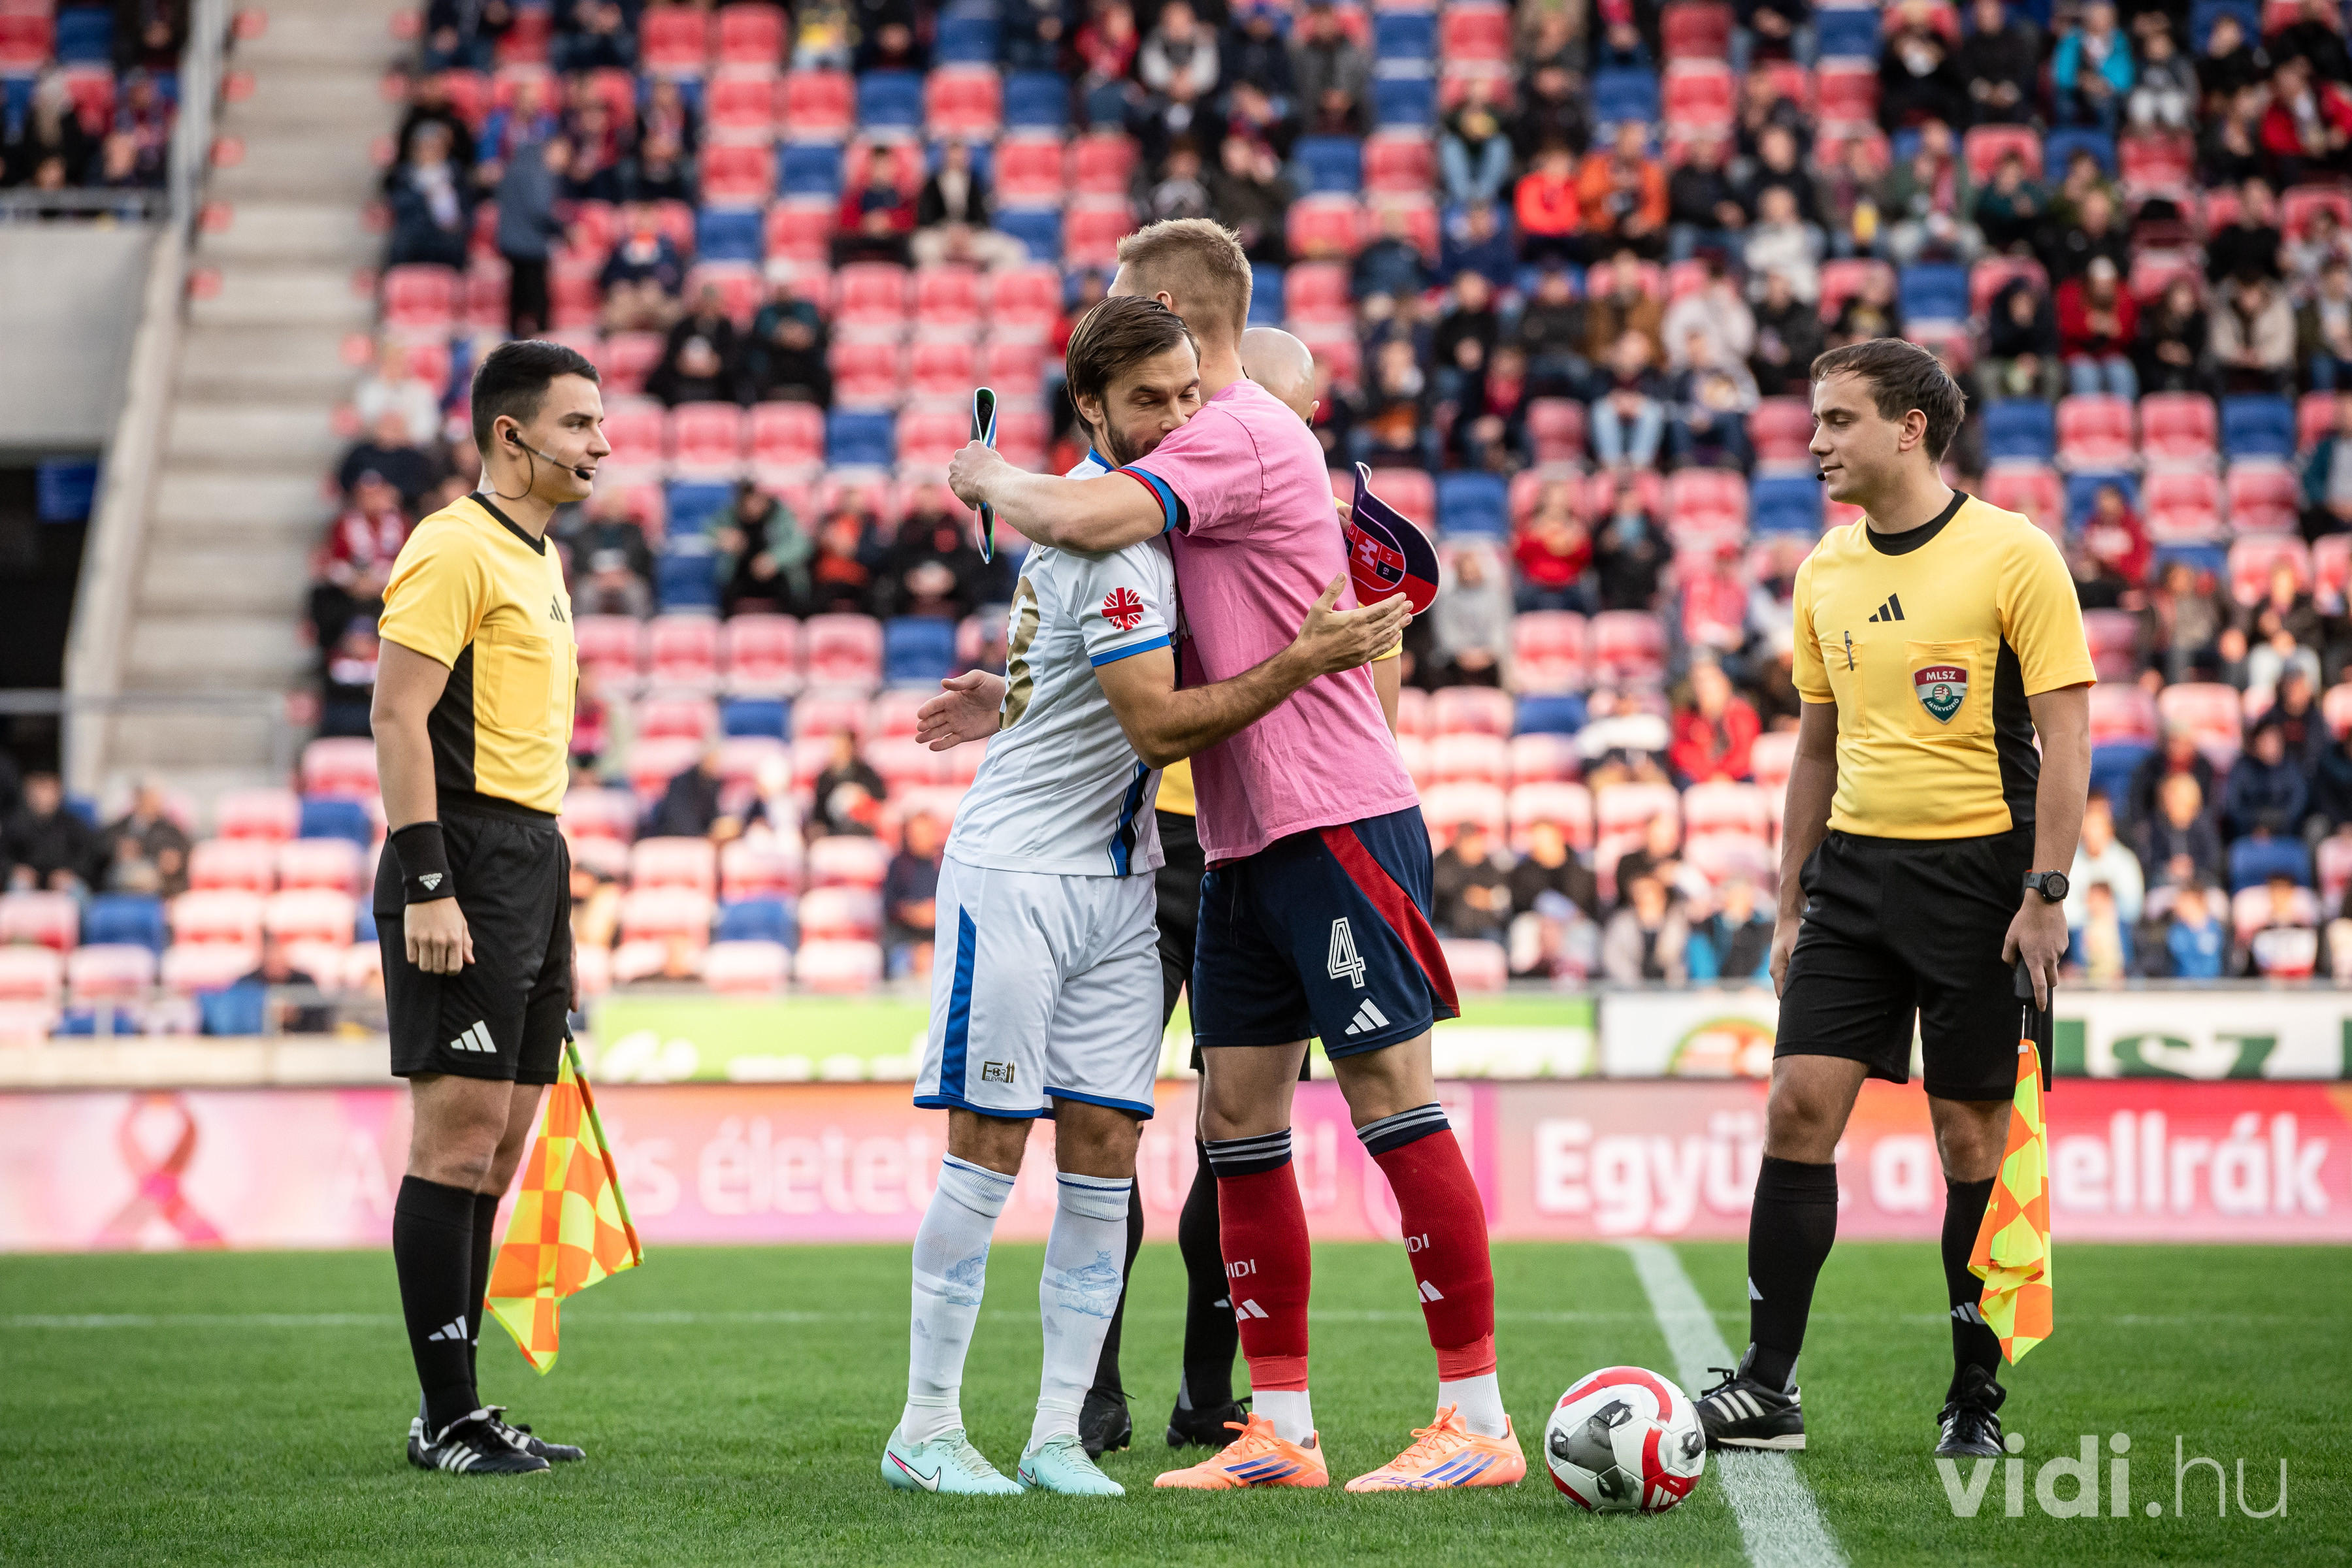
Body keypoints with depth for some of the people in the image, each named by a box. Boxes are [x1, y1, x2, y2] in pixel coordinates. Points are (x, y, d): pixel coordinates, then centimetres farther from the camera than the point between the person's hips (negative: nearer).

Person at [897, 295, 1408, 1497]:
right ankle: (926, 1430, 2)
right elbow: (1163, 727, -19)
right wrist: (1305, 660, -21)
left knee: (1103, 1152, 2)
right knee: (987, 1152, -4)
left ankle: (1058, 1437, 5)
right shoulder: (1110, 533, -18)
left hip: (1119, 881, 8)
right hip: (1017, 871, -8)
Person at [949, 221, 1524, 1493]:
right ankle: (1279, 1431, 11)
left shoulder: (1240, 433, -13)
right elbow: (1160, 668, 25)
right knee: (1237, 1116, 7)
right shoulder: (1217, 441, 19)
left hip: (1335, 821, -10)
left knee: (1392, 1100, -8)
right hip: (1245, 842, 10)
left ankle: (1478, 1420, -5)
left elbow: (1084, 520, -29)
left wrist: (989, 481, -9)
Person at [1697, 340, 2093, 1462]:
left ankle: (1977, 1400, 11)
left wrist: (2045, 894, -16)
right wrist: (1790, 905, 15)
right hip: (1854, 866, 5)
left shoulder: (2013, 556, -8)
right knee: (1798, 1108, -4)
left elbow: (2064, 734, -9)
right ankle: (1765, 1390, 0)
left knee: (1974, 1140, 0)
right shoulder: (1824, 572, 10)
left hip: (1976, 868, -5)